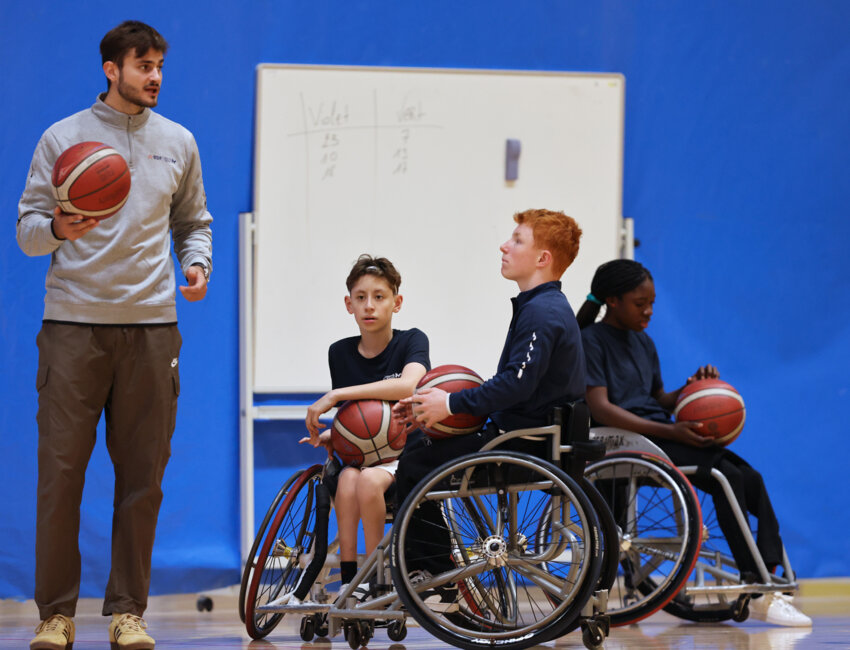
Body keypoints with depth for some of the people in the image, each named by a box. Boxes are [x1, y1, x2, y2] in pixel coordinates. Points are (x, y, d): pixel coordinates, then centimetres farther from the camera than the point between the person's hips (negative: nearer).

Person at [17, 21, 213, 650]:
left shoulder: (178, 142, 14)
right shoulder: (63, 138, 5)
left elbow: (194, 221, 22)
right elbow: (27, 230, 4)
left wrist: (197, 262, 1)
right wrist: (58, 229, -18)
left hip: (151, 326, 3)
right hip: (74, 323, -3)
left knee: (142, 476, 3)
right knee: (61, 472, -4)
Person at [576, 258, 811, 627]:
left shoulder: (643, 342, 22)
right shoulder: (591, 341, -3)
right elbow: (600, 408, -14)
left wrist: (692, 387, 4)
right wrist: (670, 431, -20)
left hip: (663, 437, 8)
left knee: (750, 479, -13)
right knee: (727, 476, -25)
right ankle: (755, 590, -24)